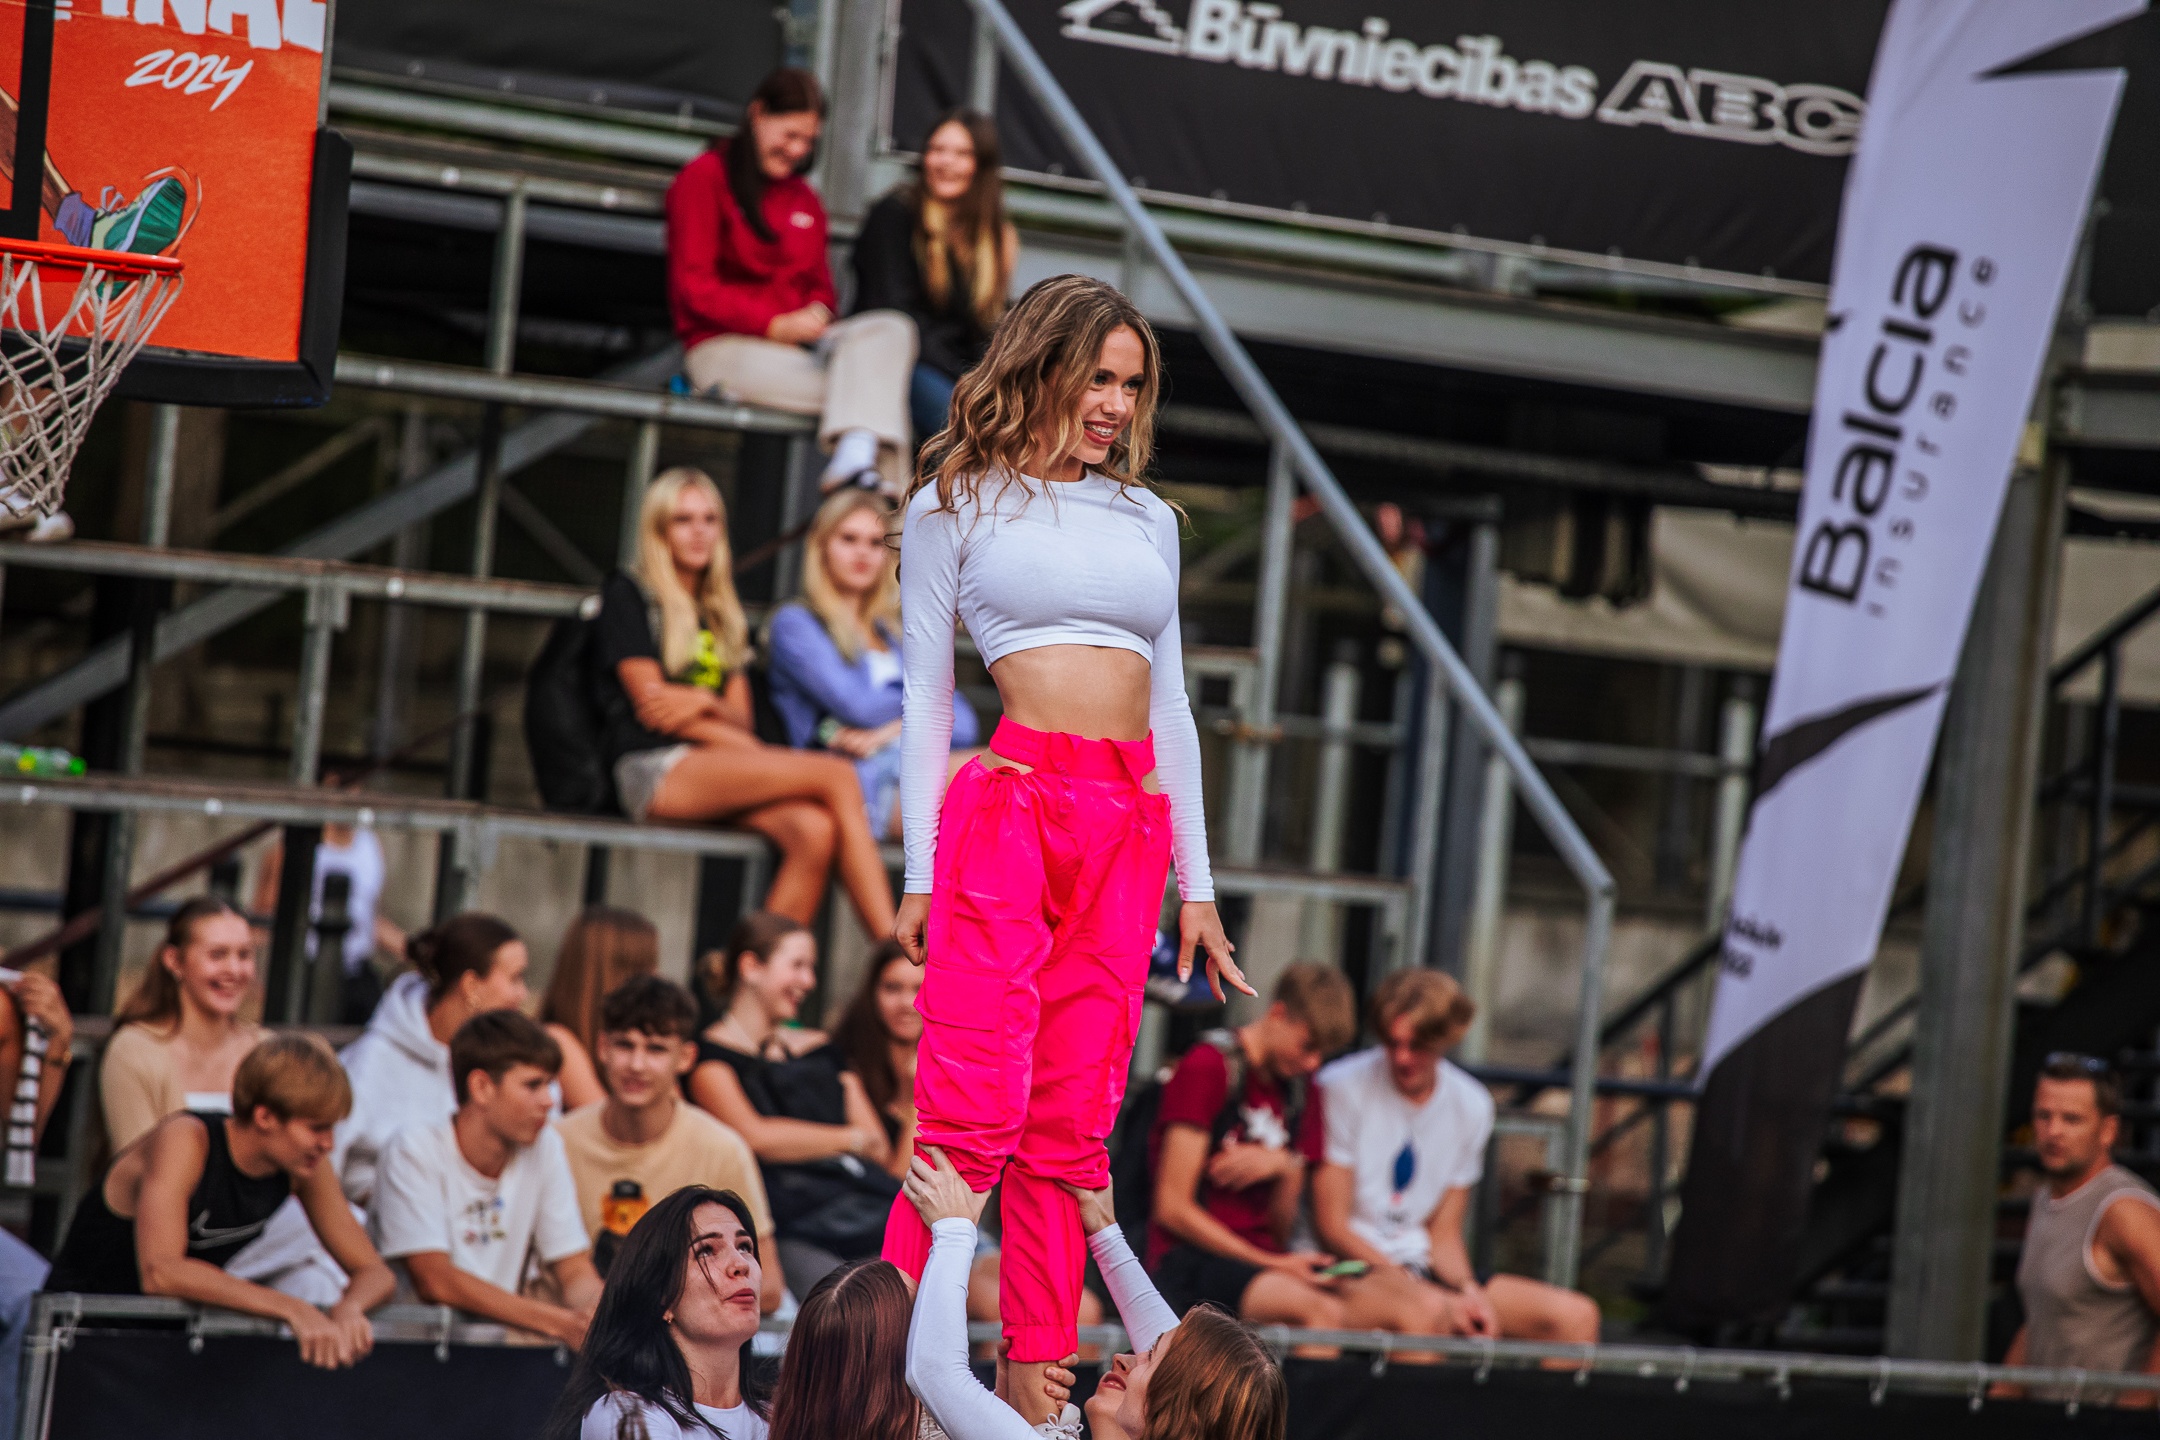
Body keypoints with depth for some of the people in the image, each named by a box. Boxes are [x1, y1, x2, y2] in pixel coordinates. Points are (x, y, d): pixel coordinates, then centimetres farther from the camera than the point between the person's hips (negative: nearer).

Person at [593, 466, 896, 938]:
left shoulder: (724, 615, 27)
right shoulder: (628, 595, 8)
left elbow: (741, 719, 17)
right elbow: (649, 703, -3)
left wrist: (705, 704, -9)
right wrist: (757, 755, -8)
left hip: (716, 770, 6)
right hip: (655, 770, -6)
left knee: (814, 830, -30)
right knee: (838, 777, -24)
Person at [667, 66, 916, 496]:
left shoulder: (804, 198, 24)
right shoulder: (705, 177, 2)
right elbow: (694, 287, -6)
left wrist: (818, 314, -3)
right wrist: (775, 325, -15)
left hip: (799, 342, 6)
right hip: (724, 346, -6)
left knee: (892, 328, -28)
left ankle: (855, 457, -50)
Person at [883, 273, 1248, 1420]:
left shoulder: (1147, 519, 20)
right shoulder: (956, 508, 8)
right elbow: (924, 701, 6)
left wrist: (1195, 882, 17)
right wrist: (919, 876, -1)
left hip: (1130, 829, 4)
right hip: (1007, 805, -4)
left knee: (1072, 1128, 2)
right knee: (974, 1111, -12)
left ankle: (1036, 1382, 4)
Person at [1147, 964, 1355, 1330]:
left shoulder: (1299, 1092, 18)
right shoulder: (1207, 1069, -3)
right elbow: (1172, 1209, -9)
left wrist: (1283, 1168, -4)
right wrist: (1269, 1262, -11)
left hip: (1265, 1260, 7)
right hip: (1189, 1261, -7)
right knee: (1322, 1310, -37)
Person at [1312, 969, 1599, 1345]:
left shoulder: (1471, 1106, 8)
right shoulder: (1342, 1088, -9)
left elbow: (1444, 1235, 14)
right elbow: (1331, 1227, -11)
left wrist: (1470, 1293, -10)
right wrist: (1443, 1301, -17)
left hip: (1420, 1270, 6)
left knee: (1577, 1316, -11)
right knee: (1425, 1310, -40)